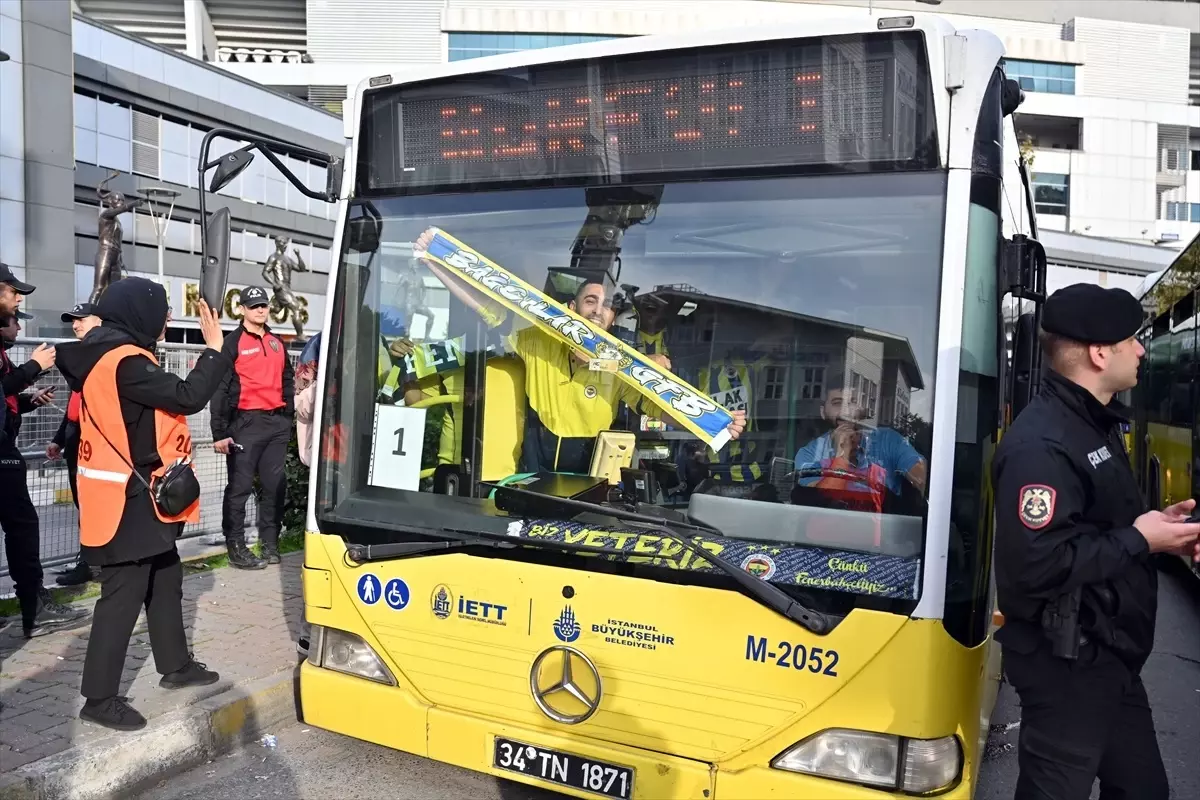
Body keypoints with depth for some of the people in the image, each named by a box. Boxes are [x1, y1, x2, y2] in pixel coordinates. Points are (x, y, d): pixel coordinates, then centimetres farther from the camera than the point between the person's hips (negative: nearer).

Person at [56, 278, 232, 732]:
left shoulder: (103, 355, 11)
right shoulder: (124, 361, -21)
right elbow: (186, 398, -24)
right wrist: (215, 350, -14)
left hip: (136, 495, 11)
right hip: (128, 498, -11)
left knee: (165, 579, 19)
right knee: (125, 593, -3)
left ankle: (175, 665, 31)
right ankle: (99, 698, 7)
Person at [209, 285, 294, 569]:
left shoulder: (278, 344, 17)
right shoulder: (232, 343, -2)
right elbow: (220, 389, -7)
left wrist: (288, 419, 14)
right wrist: (220, 432, -11)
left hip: (277, 423, 6)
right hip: (246, 423, -6)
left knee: (275, 485, 8)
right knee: (240, 486, -3)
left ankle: (270, 543, 18)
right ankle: (236, 548, 4)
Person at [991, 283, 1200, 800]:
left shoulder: (1097, 425, 10)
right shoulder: (1040, 443, -25)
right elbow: (1038, 565, -33)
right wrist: (1140, 539, -20)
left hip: (1111, 656, 10)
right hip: (1065, 665, -10)